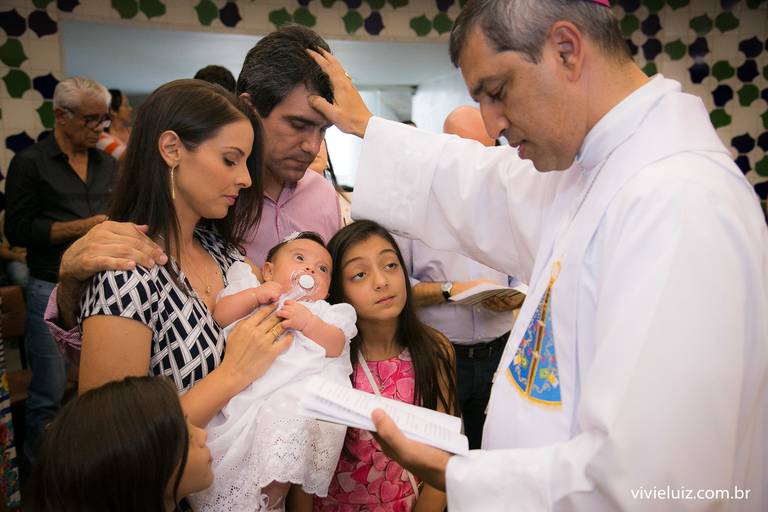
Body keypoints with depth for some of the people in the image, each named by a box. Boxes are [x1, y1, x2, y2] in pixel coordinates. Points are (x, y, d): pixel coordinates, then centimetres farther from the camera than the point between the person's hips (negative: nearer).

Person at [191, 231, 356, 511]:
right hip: (244, 391, 1)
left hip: (297, 395, -1)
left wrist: (308, 322, -13)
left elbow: (336, 346, 3)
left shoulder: (323, 311, 21)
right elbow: (220, 315, 8)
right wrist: (255, 295, -5)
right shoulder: (254, 291, 24)